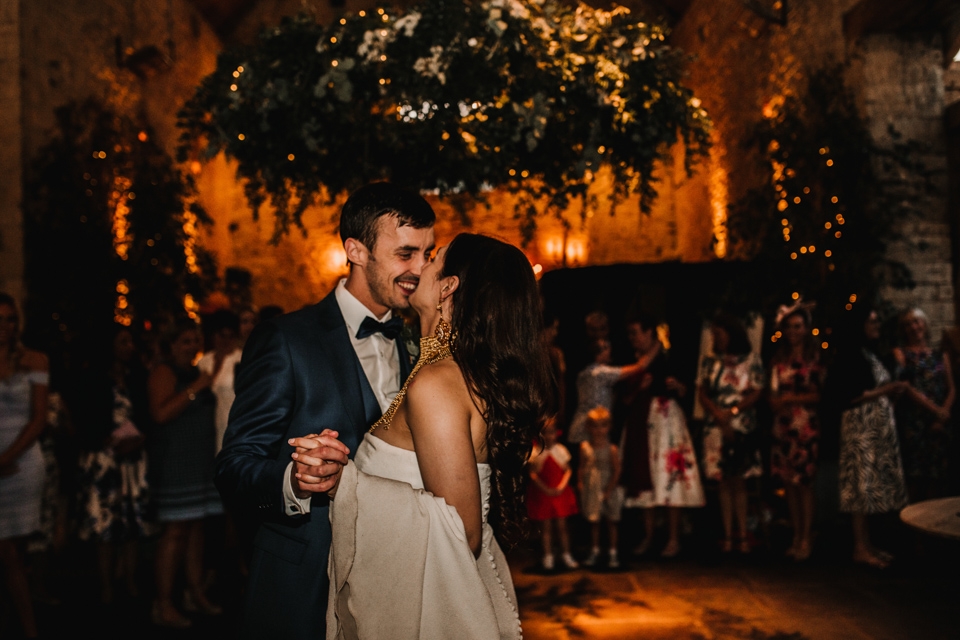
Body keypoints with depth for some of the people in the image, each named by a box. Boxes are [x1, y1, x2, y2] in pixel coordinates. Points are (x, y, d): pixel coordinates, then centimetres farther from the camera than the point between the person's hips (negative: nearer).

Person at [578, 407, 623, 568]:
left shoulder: (612, 449, -10)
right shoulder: (584, 447, 0)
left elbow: (616, 471, -11)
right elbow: (581, 467, 4)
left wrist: (609, 490, -15)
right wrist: (580, 483, -7)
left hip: (607, 490, -2)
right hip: (590, 490, 3)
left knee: (610, 522, 7)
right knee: (593, 522, 11)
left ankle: (612, 554, 17)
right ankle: (594, 552, 23)